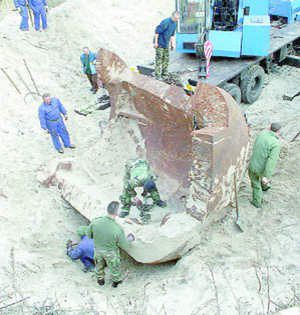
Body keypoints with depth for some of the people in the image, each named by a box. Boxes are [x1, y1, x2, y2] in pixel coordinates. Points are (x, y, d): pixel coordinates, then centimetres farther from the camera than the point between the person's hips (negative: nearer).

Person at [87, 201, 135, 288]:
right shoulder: (118, 229, -39)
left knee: (99, 265, 33)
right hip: (111, 253, -2)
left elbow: (89, 235, -11)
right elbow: (125, 246, -21)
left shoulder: (95, 222, -32)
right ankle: (116, 281, 56)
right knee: (114, 267, 29)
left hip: (98, 250, 3)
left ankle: (100, 280, 59)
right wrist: (130, 239, 0)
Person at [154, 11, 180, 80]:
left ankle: (164, 75, 19)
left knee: (166, 59, 11)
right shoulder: (166, 22, -22)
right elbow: (157, 31, -20)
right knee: (159, 59, -6)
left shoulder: (175, 23, 4)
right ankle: (158, 75, -1)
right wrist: (156, 42, -19)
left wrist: (172, 43, 14)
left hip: (166, 44, 8)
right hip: (160, 43, -8)